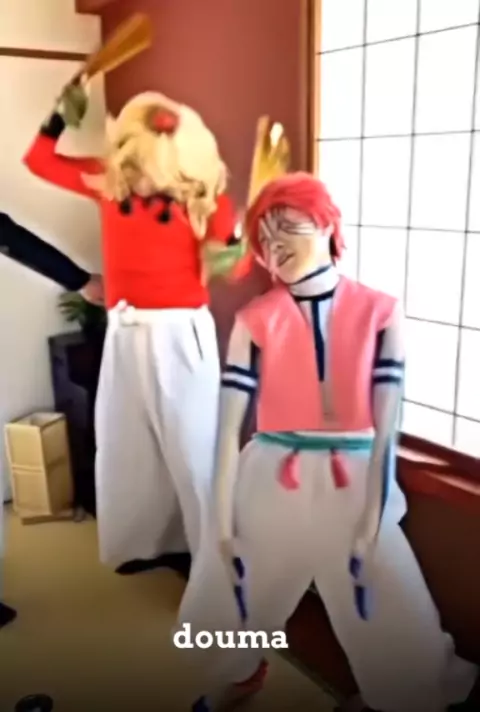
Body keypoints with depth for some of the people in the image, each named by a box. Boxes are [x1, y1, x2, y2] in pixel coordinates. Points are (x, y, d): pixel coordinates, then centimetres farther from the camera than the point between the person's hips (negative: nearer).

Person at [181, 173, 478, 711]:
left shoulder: (379, 314, -6)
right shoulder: (256, 321, -7)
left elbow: (386, 429, -8)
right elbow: (229, 428, -7)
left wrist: (371, 526, -10)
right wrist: (224, 526, -7)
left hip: (354, 486, 0)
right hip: (271, 486, 1)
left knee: (403, 642, 6)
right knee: (216, 609, 14)